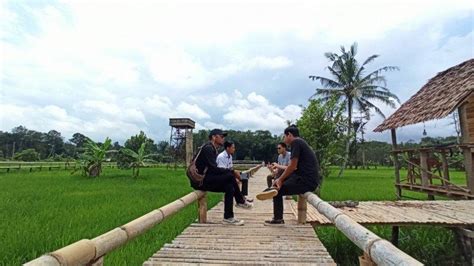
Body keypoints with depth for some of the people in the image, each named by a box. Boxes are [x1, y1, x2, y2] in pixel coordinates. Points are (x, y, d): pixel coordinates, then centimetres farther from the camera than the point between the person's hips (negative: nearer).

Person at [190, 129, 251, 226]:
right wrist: (231, 171, -15)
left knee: (229, 187, 0)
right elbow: (213, 169, -21)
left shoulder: (212, 149, 16)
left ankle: (228, 218, 6)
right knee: (230, 176, -18)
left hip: (203, 179, 9)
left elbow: (213, 170, 12)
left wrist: (230, 172, 0)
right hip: (199, 180, -9)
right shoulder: (208, 148, -13)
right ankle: (241, 201, -3)